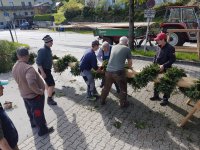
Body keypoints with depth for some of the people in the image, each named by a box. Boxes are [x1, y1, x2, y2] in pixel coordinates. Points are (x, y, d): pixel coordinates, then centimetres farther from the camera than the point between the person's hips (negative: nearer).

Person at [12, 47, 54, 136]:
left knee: (30, 111, 28)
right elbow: (31, 83, -45)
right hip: (35, 95, -8)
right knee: (38, 113, 10)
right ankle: (43, 130, 28)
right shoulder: (28, 68, -33)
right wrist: (39, 91, -30)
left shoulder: (14, 68, -4)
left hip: (24, 94, 8)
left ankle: (33, 123, 52)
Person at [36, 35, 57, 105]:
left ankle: (50, 93, 49)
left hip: (47, 69, 9)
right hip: (44, 70, -9)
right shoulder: (42, 50, -25)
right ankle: (49, 99, 9)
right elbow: (38, 62, -25)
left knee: (48, 82, 27)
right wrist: (42, 72, -26)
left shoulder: (48, 49, 3)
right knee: (52, 84, -6)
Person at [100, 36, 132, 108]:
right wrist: (129, 67, 30)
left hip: (108, 71, 5)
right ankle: (123, 103, 30)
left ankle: (102, 100, 37)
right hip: (119, 72, -4)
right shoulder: (127, 49, 2)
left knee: (106, 87, 23)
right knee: (123, 88, 17)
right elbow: (130, 63, 9)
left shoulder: (113, 47, 14)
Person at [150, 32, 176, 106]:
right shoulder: (159, 47, 5)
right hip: (157, 69, 7)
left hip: (166, 70, -7)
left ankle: (165, 99, 22)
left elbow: (173, 59, -19)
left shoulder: (170, 48, -17)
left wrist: (164, 65, -26)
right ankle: (156, 96, 36)